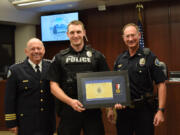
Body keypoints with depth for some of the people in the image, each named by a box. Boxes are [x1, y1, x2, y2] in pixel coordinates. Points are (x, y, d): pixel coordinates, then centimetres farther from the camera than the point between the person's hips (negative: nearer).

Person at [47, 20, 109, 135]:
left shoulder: (97, 56, 6)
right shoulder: (59, 58, 6)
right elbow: (54, 86, 2)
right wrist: (70, 101, -13)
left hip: (93, 110, 0)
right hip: (69, 110, 0)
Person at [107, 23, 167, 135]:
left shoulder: (149, 57, -5)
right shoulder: (120, 59, 9)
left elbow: (161, 84, -8)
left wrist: (161, 110, -15)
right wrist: (111, 108, 12)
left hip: (144, 110, -4)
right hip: (123, 109, 4)